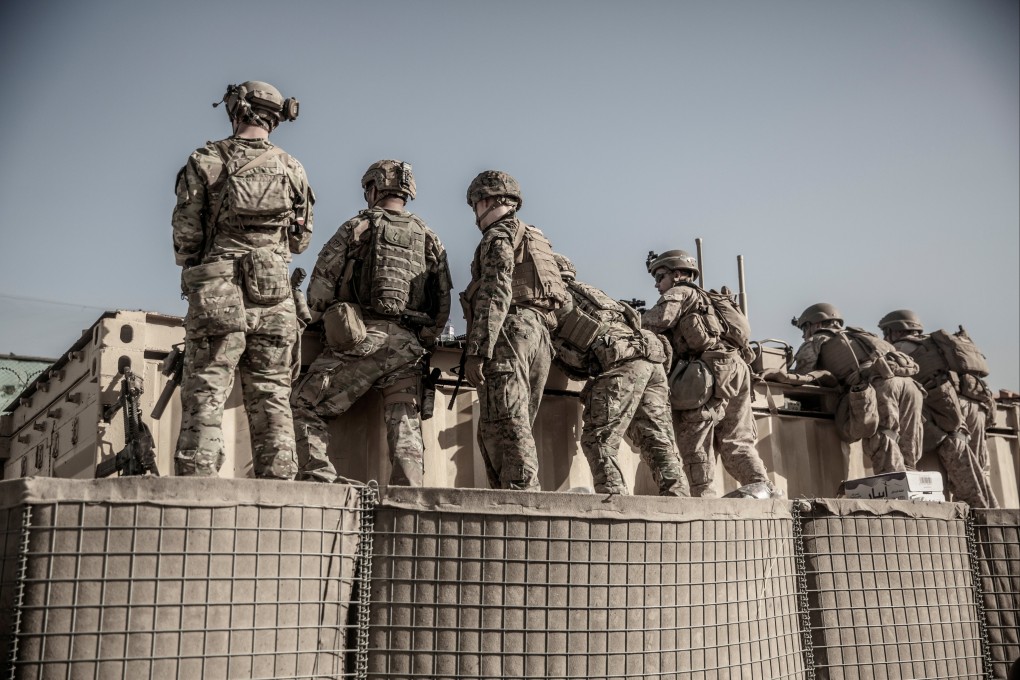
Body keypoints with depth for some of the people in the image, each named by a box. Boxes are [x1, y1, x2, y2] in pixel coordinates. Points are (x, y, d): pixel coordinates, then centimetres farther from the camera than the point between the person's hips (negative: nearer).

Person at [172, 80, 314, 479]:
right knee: (272, 398, 7)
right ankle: (277, 488, 6)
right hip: (274, 300, 3)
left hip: (217, 297, -2)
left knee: (204, 396, 0)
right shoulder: (292, 169, 9)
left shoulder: (205, 162, 2)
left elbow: (184, 236, 0)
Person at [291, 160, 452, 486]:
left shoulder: (357, 227, 6)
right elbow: (443, 304, 15)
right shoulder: (430, 239, 17)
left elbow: (320, 288, 3)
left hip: (361, 340, -4)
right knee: (406, 430, 5)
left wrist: (322, 321, 19)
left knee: (305, 406, 4)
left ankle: (321, 483, -7)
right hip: (409, 348, 4)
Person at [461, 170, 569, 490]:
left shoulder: (499, 236, 0)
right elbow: (562, 298, 23)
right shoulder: (535, 240, 27)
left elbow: (496, 295, -14)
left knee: (507, 428, -13)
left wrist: (476, 351, -18)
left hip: (510, 332, -9)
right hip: (540, 337, 9)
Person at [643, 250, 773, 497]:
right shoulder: (704, 298, 35)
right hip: (736, 367, 8)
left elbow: (660, 319, -11)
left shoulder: (679, 293, 9)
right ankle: (762, 486, -4)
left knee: (695, 439, -7)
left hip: (712, 370, -8)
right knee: (736, 441, 9)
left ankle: (704, 495, -12)